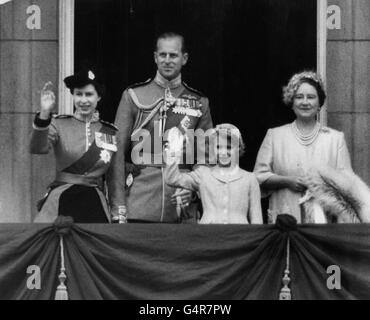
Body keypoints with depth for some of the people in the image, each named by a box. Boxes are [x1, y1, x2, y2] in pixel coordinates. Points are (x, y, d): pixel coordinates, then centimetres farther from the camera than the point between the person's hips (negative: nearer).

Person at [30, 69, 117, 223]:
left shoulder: (110, 132, 9)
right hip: (61, 201, -2)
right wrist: (44, 113, -29)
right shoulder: (59, 124, 3)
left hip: (95, 204, 2)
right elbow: (37, 148, -17)